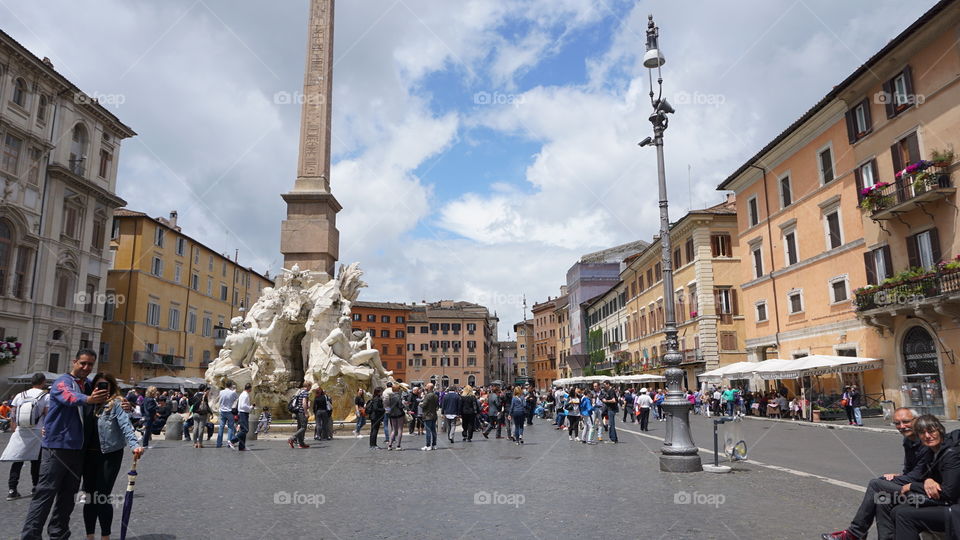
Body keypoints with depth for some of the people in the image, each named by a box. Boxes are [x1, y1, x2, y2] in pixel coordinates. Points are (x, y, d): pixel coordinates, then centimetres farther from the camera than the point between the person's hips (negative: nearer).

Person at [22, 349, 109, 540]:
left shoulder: (89, 385, 12)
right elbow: (68, 397, -30)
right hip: (56, 444, -7)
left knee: (69, 495, 12)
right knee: (46, 492, -6)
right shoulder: (63, 382, -9)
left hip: (77, 447, 7)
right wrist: (88, 399, -53)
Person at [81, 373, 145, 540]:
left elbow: (126, 425, -16)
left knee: (102, 497, -4)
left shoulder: (116, 404, -5)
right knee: (89, 496, 11)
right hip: (90, 455, 5)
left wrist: (135, 445, -31)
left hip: (110, 455, -5)